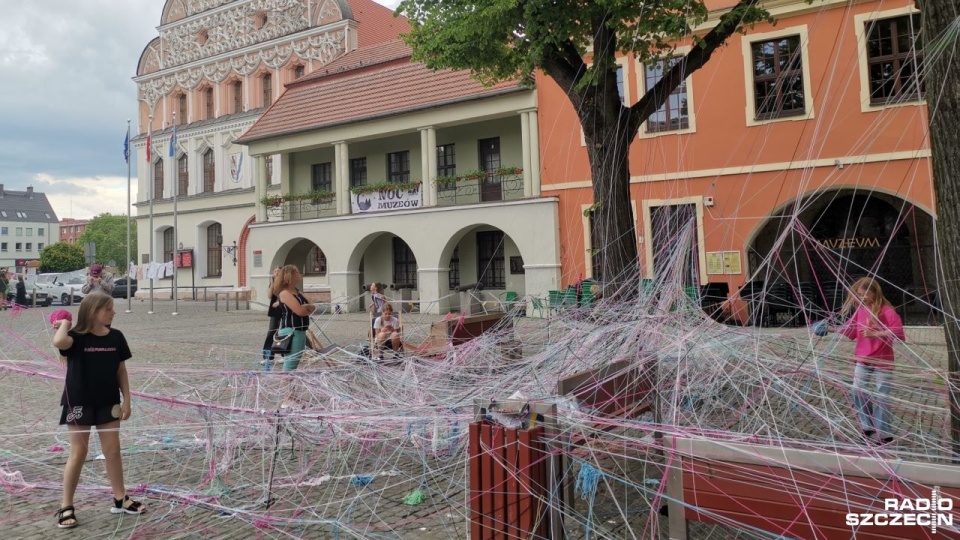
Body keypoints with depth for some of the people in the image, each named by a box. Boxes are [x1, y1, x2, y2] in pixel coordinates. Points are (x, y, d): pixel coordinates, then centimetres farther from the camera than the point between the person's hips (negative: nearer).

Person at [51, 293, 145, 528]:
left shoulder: (116, 337, -1)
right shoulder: (77, 336, -12)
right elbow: (58, 342, -38)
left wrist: (126, 401, 2)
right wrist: (64, 323, -17)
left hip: (108, 402, 4)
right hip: (79, 402, -3)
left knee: (112, 450, 10)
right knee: (78, 453, 4)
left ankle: (120, 499, 22)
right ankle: (66, 507, 19)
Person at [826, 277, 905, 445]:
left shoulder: (886, 310, -15)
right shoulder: (860, 310, 4)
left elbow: (898, 331, -25)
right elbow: (850, 329, 9)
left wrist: (875, 333, -31)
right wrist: (830, 328, 1)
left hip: (882, 362, -6)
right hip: (863, 361, 6)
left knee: (880, 398, 0)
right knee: (858, 393, 8)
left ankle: (885, 435, 13)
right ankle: (868, 427, 24)